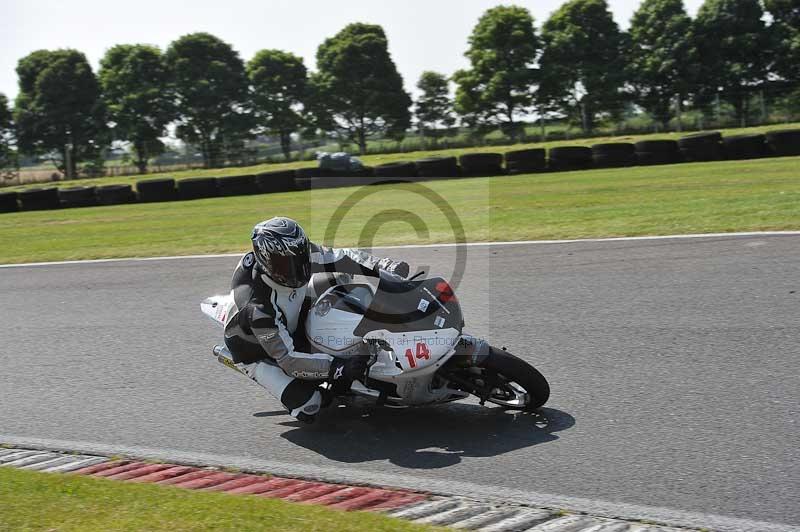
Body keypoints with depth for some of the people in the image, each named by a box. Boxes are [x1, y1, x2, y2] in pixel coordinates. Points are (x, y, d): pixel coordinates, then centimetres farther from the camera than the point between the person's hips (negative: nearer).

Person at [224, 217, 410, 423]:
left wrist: (383, 266, -22)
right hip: (258, 351, -6)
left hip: (293, 326, 7)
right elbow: (287, 359, -37)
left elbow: (339, 258, -8)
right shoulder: (256, 305, -40)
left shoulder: (301, 254, -25)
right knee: (308, 407, -24)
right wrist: (339, 368, -47)